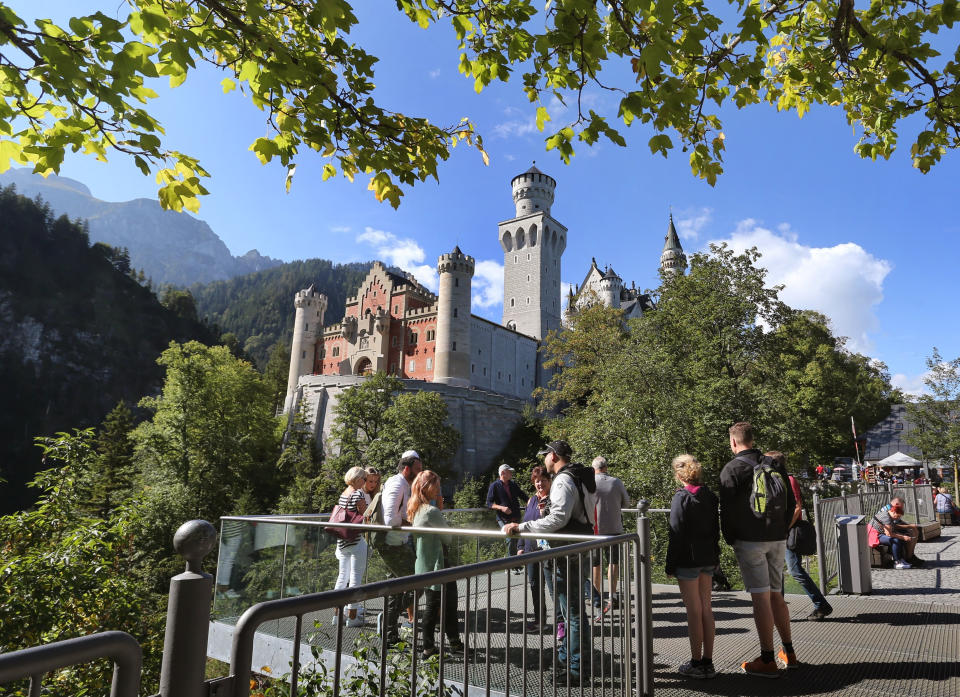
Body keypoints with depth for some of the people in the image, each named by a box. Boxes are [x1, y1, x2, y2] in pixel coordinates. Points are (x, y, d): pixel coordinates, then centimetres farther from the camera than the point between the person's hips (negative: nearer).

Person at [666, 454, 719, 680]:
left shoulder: (681, 498, -14)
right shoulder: (710, 497, 5)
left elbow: (676, 534, -14)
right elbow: (715, 530, 12)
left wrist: (670, 565, -7)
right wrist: (714, 557, 19)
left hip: (688, 560, -7)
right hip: (708, 559, 7)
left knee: (694, 611, 1)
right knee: (706, 609, 12)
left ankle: (696, 663, 10)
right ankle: (708, 663, 19)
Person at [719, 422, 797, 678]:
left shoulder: (732, 469, -8)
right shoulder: (774, 465, 10)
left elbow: (727, 510, -11)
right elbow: (790, 502, 13)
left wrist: (730, 540, 1)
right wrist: (780, 530, 18)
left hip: (749, 541, -6)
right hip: (777, 540, 6)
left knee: (760, 597, -4)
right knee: (776, 594, 17)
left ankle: (767, 660, 1)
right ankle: (788, 652, 24)